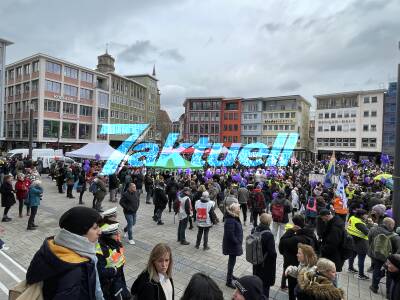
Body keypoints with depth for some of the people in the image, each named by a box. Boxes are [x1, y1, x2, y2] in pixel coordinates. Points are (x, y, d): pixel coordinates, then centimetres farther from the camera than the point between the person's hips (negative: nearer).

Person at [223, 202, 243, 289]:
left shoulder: (235, 218, 3)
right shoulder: (230, 220, -28)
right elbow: (230, 235, -30)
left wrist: (239, 242, 10)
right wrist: (237, 242, -19)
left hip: (234, 244, 10)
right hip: (232, 245, -10)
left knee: (232, 260, 25)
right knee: (232, 261, 2)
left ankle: (230, 275, 45)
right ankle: (229, 281, 16)